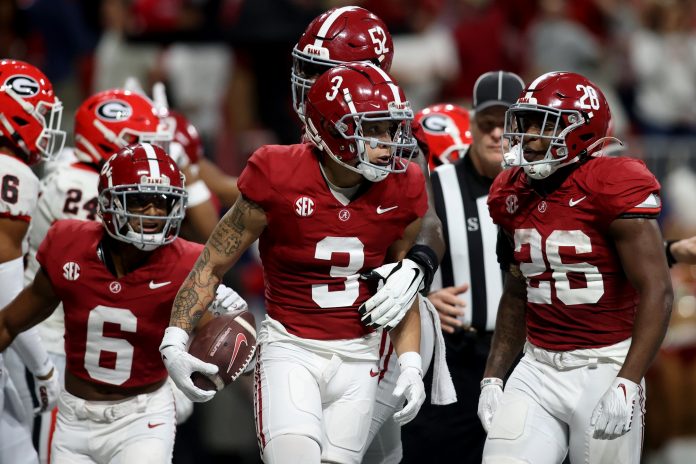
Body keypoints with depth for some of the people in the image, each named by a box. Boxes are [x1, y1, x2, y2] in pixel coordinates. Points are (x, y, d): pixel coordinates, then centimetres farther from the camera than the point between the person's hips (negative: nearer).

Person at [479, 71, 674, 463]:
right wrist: (493, 377, 15)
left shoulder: (613, 189, -13)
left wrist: (627, 385, -23)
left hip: (603, 369, -6)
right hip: (538, 370, 6)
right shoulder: (515, 196, 8)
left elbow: (657, 293, -17)